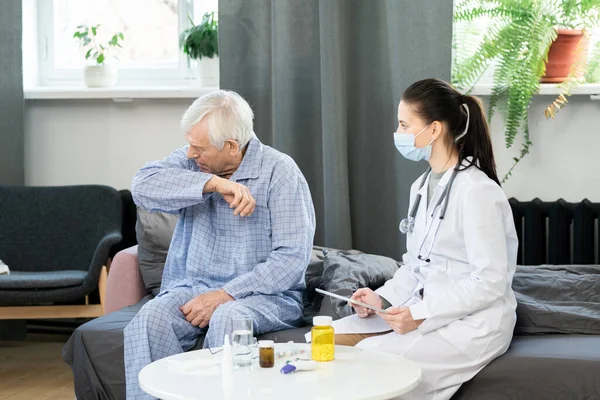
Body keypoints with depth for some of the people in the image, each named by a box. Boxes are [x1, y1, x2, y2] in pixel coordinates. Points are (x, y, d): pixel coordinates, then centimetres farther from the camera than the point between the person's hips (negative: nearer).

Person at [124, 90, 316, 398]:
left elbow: (292, 258, -13)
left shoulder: (280, 172, -6)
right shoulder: (191, 161, 8)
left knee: (226, 319, -36)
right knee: (149, 321, -27)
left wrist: (226, 294, -20)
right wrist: (213, 183, -22)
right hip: (192, 288, 4)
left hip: (263, 294, -3)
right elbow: (143, 185, -12)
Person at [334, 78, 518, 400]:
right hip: (425, 313, 8)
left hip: (473, 324, -8)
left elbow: (490, 282, -19)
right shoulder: (421, 187, 12)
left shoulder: (477, 191, -16)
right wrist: (382, 298, -1)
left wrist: (421, 314, -22)